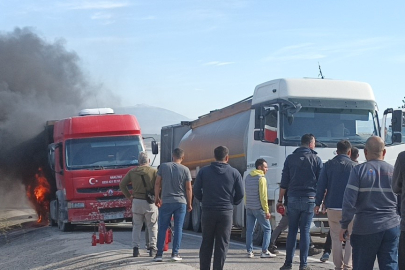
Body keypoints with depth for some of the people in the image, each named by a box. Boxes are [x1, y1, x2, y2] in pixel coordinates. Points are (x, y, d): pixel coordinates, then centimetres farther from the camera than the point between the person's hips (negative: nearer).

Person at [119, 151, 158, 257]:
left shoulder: (132, 172, 4)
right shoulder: (154, 171, -5)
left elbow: (122, 184, 5)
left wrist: (129, 196, 13)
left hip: (137, 201, 2)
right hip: (150, 202, -2)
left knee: (136, 226, 11)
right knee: (152, 226, 9)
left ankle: (135, 247, 1)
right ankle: (152, 247, 4)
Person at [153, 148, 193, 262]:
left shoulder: (163, 166, -1)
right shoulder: (185, 170, -2)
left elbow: (157, 183, 1)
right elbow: (188, 188, -2)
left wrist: (157, 198, 13)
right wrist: (189, 204, 8)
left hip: (166, 202, 0)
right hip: (181, 202, 0)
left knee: (162, 228, 6)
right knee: (178, 228, 5)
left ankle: (159, 254, 5)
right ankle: (175, 254, 3)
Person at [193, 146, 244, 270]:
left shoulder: (204, 171, 0)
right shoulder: (234, 173, -1)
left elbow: (196, 191, 1)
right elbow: (240, 194, 0)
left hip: (208, 212, 1)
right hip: (226, 212, -1)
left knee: (206, 243, 10)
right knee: (222, 244, 4)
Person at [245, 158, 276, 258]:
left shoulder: (248, 177, 12)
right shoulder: (261, 178, -12)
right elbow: (263, 196, -16)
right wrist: (267, 211, -14)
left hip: (249, 208, 7)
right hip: (258, 208, -7)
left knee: (249, 230, 8)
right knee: (267, 229, 2)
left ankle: (249, 251, 7)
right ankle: (264, 251, -4)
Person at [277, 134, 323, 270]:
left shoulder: (290, 158, 5)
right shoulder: (316, 159, 1)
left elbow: (284, 182, 5)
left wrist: (280, 200, 11)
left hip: (293, 199, 1)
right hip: (309, 199, -1)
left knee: (292, 231, 8)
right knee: (305, 231, 2)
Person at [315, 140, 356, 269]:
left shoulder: (328, 165, 3)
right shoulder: (354, 166, -2)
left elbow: (321, 186, 2)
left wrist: (318, 203, 7)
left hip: (332, 207, 2)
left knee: (336, 238, 10)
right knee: (351, 237, 7)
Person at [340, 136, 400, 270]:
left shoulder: (359, 170, -5)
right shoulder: (394, 171, 5)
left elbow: (349, 201, -10)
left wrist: (344, 225, -2)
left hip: (366, 228, -3)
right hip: (392, 227, 3)